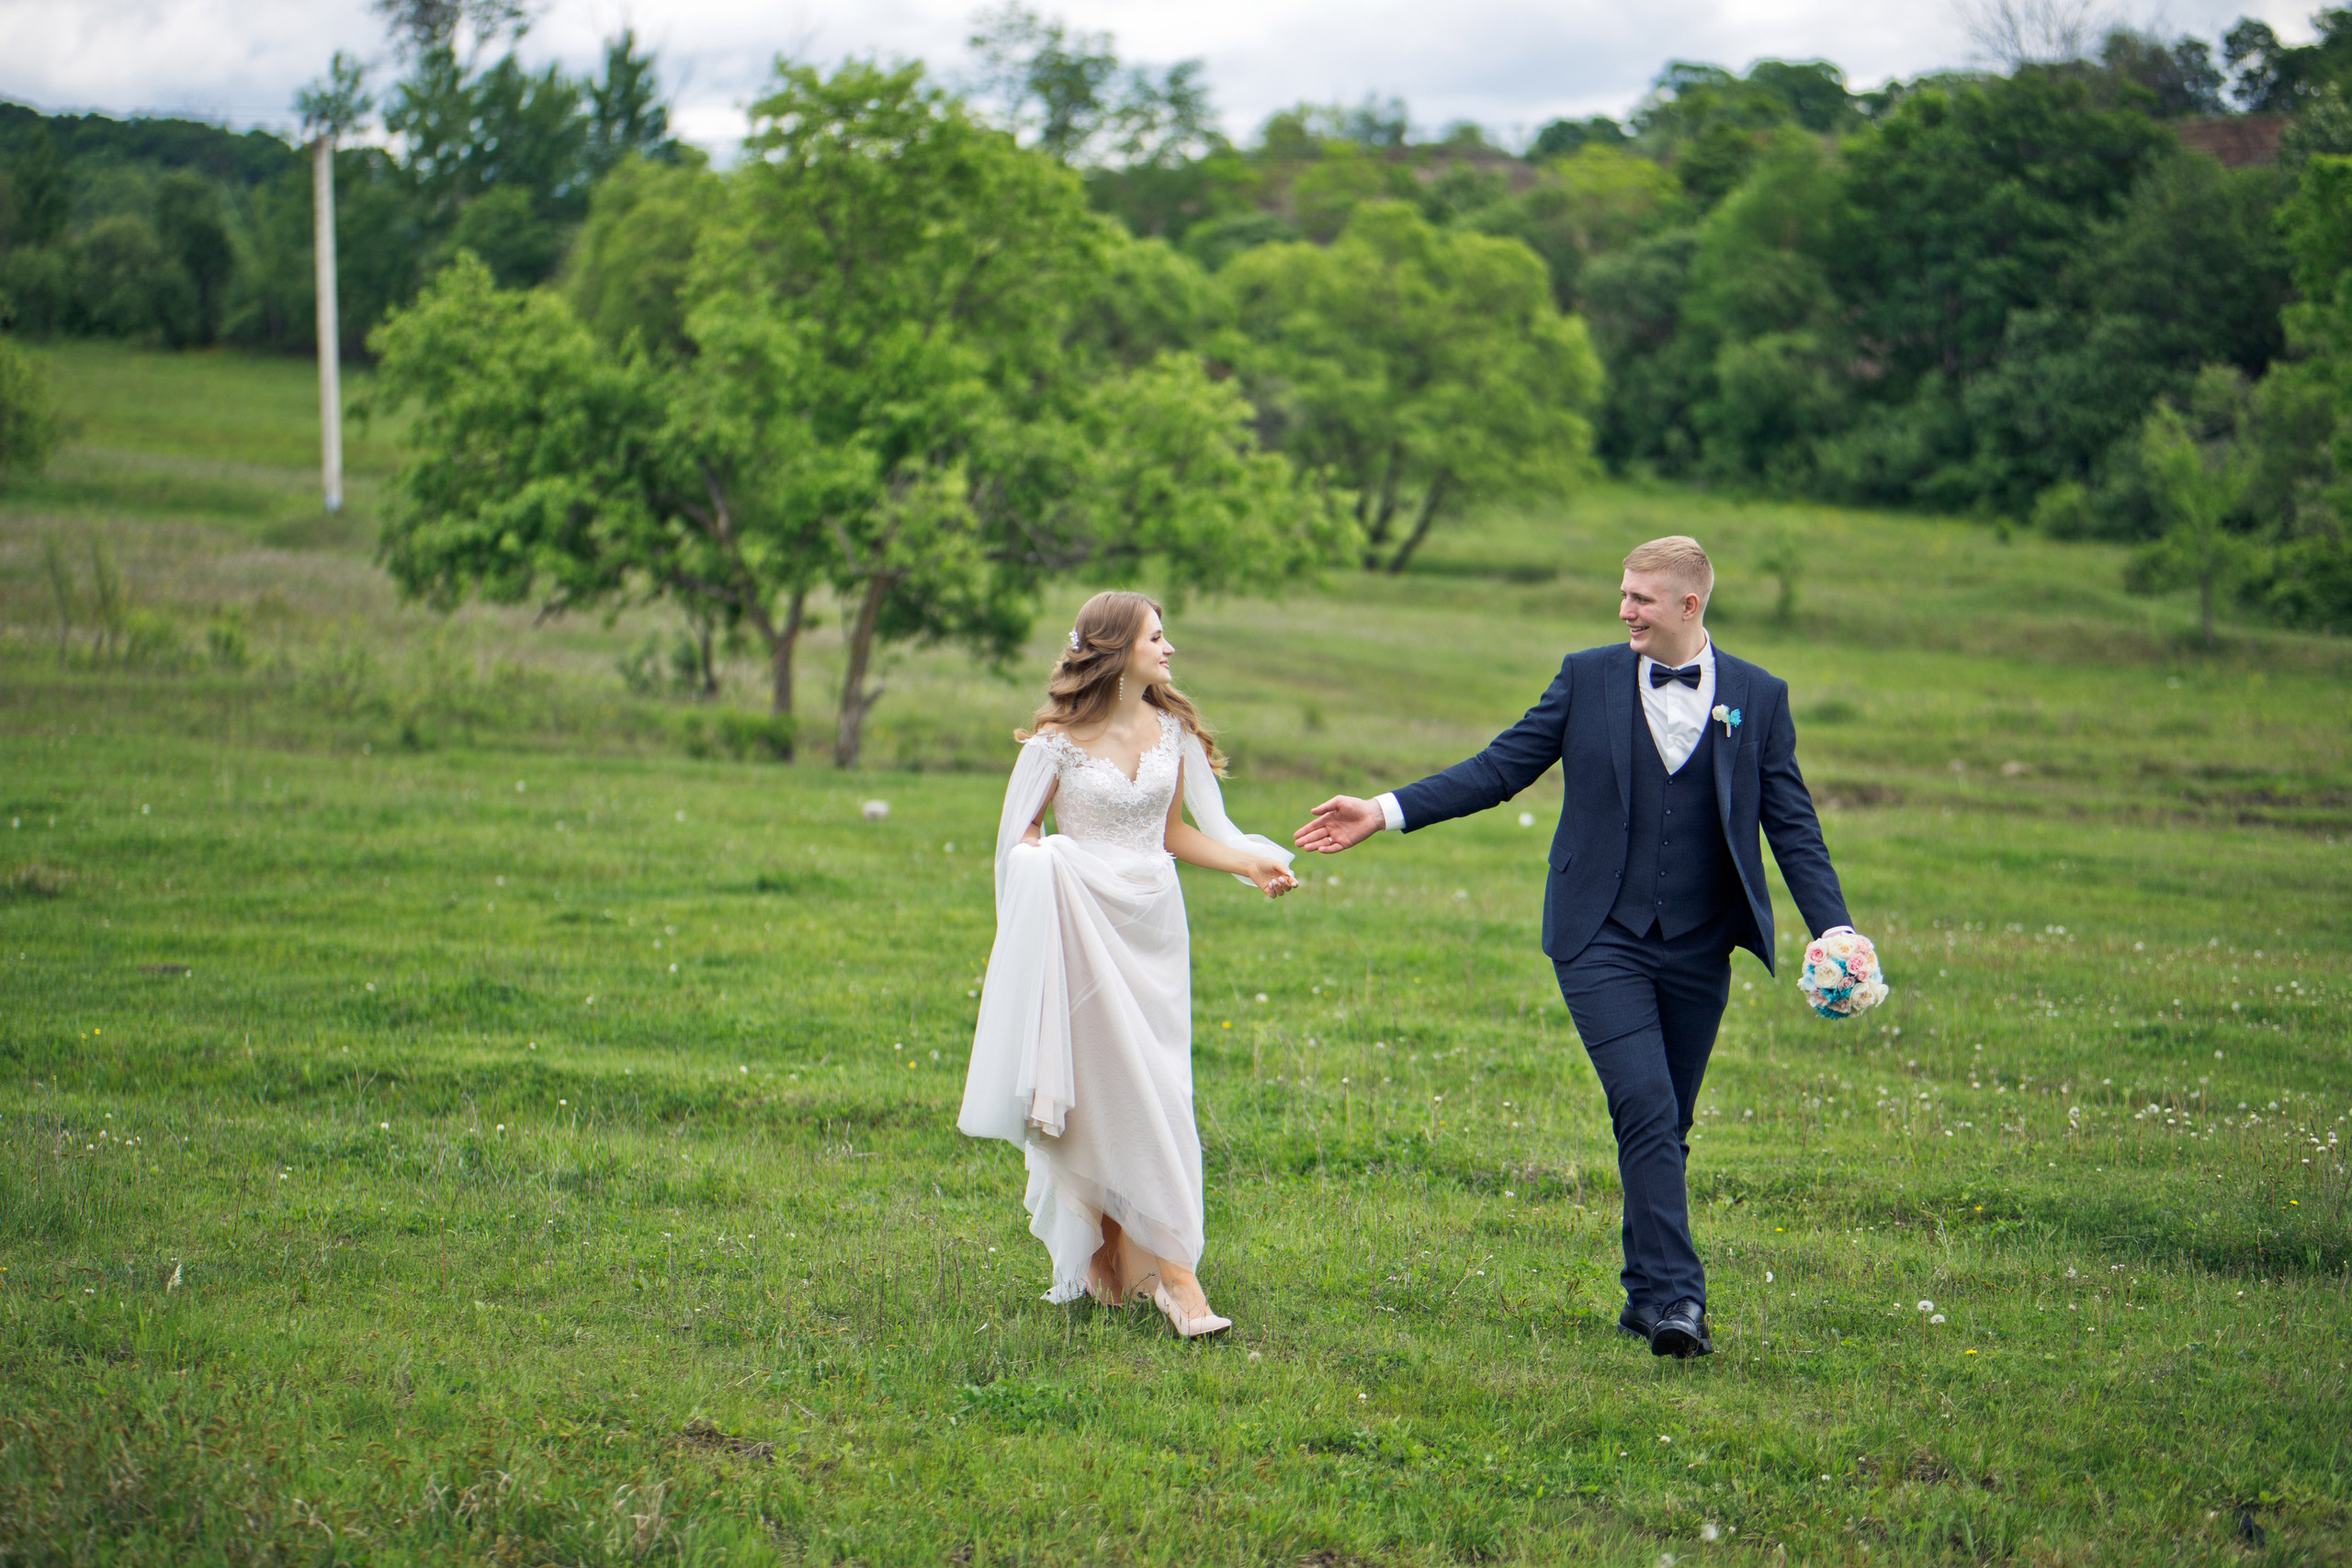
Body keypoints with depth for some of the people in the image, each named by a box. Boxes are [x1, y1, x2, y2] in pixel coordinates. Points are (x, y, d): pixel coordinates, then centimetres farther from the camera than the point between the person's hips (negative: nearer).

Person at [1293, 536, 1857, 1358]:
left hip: (1699, 950, 2)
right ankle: (1675, 1297, -17)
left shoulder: (1758, 697, 4)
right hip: (1603, 942, -2)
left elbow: (1792, 823, 5)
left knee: (1667, 1126, 9)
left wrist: (1833, 930, -6)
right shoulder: (1588, 677, 3)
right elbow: (1502, 767, 4)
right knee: (1646, 1111, -15)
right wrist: (1385, 812, -3)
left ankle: (1646, 1295, 22)